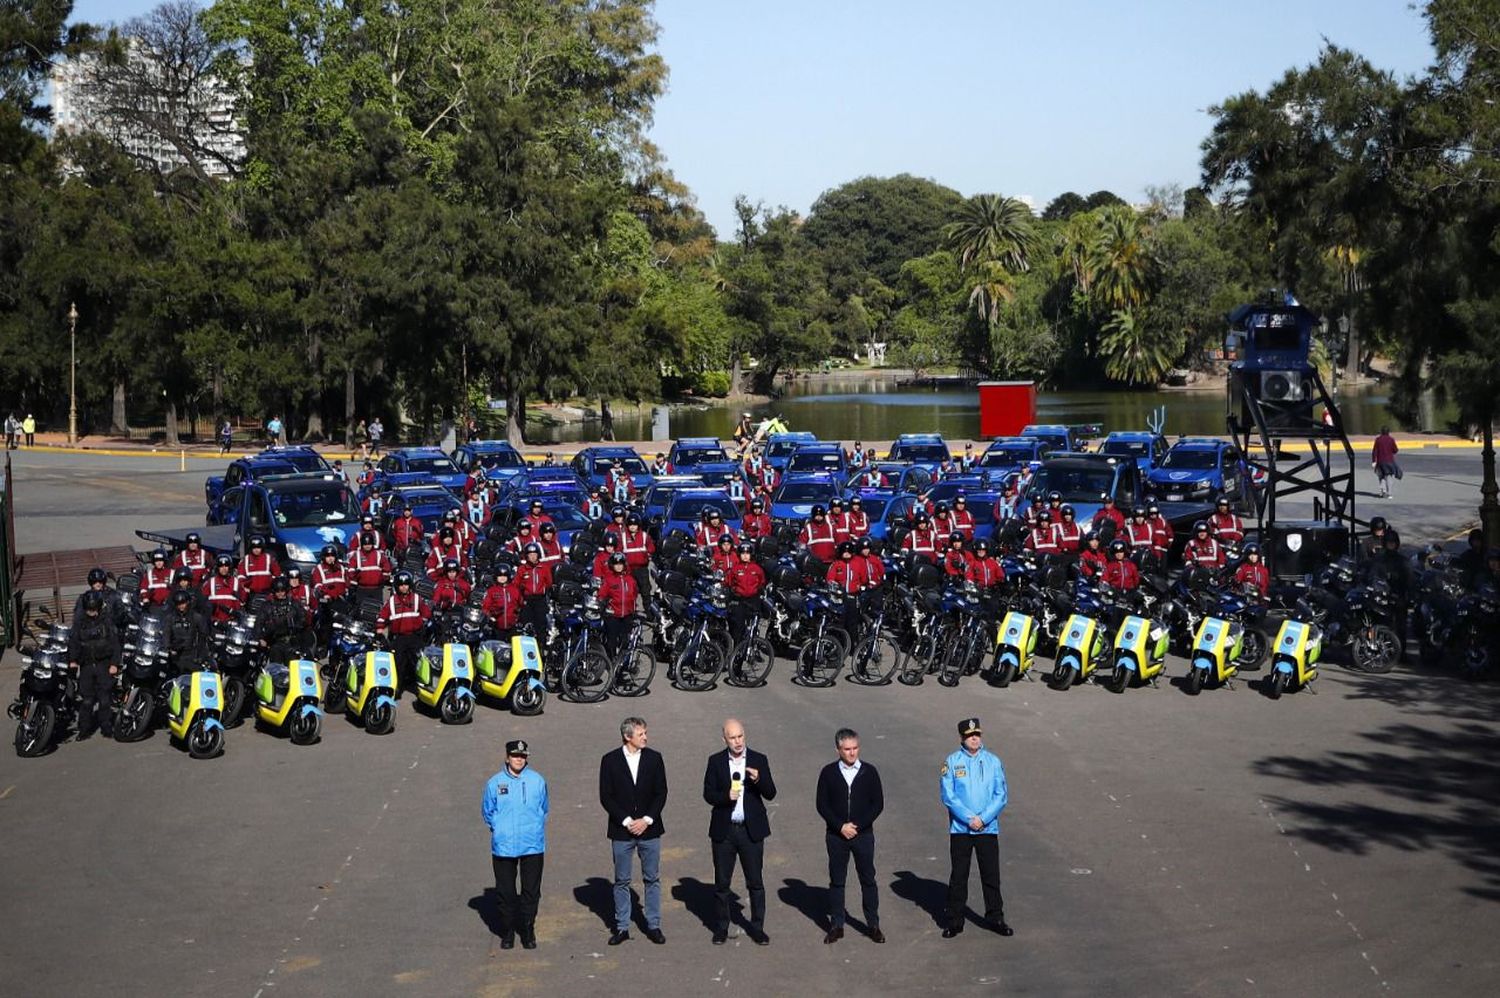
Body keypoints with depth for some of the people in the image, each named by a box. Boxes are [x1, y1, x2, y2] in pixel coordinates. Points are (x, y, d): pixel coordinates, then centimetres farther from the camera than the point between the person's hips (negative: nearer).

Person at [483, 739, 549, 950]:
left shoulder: (537, 781, 0)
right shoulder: (495, 783, -1)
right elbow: (487, 812, 10)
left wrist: (535, 829, 7)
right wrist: (499, 830, 6)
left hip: (533, 845, 0)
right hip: (503, 846, 0)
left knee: (531, 891, 7)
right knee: (505, 892, 7)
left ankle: (528, 929, 21)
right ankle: (508, 931, 21)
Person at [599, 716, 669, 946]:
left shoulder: (654, 758, 1)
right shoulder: (610, 760, -3)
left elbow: (661, 793, 2)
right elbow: (605, 797, -4)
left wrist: (646, 820, -9)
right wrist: (626, 821, -12)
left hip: (649, 829, 1)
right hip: (621, 831, -1)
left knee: (652, 879, 6)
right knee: (622, 881, 5)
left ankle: (653, 925, 15)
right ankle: (622, 927, 13)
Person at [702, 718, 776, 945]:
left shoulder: (759, 760, 0)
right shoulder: (715, 762, 1)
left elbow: (771, 794, -3)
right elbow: (708, 794, 0)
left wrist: (758, 780, -22)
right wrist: (726, 796, -19)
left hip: (751, 830, 0)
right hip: (723, 830, 0)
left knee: (755, 882, 5)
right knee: (721, 882, 8)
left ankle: (757, 928, 16)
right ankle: (721, 928, 21)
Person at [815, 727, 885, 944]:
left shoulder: (869, 772, -1)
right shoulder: (828, 773, -1)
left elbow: (878, 804, -1)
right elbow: (822, 805, -1)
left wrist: (857, 826, -10)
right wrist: (840, 826, -11)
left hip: (863, 834, 0)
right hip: (836, 835, 0)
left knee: (868, 879, 4)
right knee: (836, 881, 6)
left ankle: (873, 925, 12)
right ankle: (837, 925, 14)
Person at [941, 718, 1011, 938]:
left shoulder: (993, 761, 2)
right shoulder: (952, 762, -2)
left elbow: (1001, 795, -1)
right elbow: (948, 795, -7)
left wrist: (983, 818, -12)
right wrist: (968, 818, -15)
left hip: (988, 829, 1)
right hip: (960, 829, -1)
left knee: (991, 875, 6)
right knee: (958, 876, 5)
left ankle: (995, 918, 18)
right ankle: (954, 921, 12)